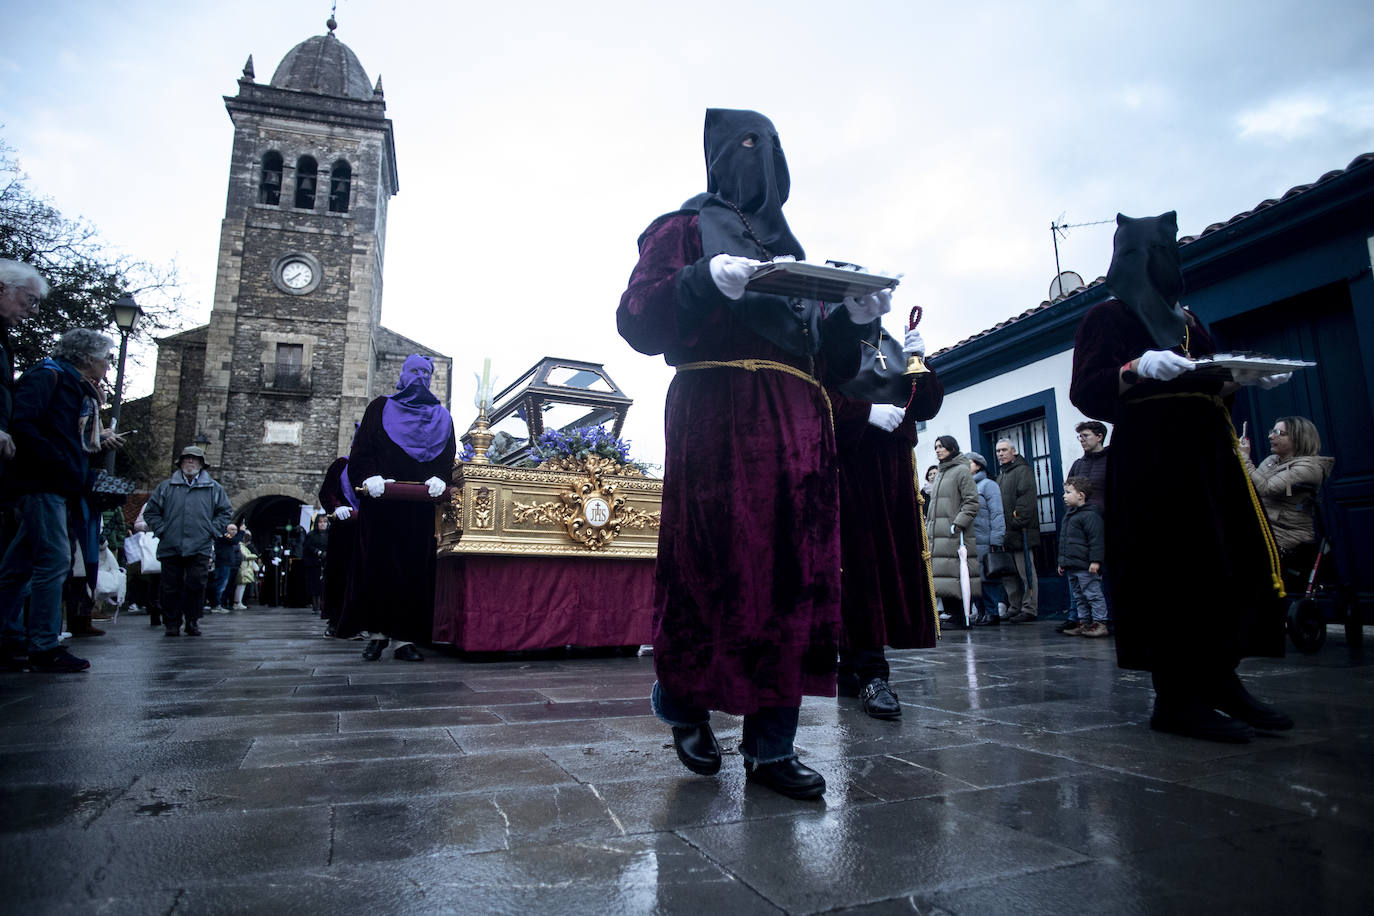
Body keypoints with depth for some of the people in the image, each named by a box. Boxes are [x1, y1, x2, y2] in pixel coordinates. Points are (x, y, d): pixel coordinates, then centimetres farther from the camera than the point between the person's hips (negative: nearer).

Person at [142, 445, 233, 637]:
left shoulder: (213, 488, 10)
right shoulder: (165, 487, 12)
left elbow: (226, 512, 13)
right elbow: (151, 511, 16)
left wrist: (212, 531, 2)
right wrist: (161, 530, 3)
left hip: (200, 549, -1)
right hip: (170, 548, 1)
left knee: (196, 585, -6)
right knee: (172, 587, 2)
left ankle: (192, 621, 5)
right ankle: (171, 623, 12)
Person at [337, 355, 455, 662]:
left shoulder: (441, 417, 19)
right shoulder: (381, 408, 15)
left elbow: (447, 456, 9)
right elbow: (362, 448, 5)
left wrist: (439, 478, -11)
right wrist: (371, 476, -14)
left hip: (420, 505, 1)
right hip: (382, 501, -1)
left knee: (414, 567, -4)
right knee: (378, 564, -2)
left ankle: (404, 639, -3)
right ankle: (377, 632, 6)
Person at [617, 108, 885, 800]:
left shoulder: (790, 252, 30)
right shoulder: (685, 228, 15)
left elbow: (828, 359, 26)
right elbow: (638, 319, -2)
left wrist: (856, 319, 6)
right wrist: (706, 281, -18)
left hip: (799, 427, 5)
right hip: (717, 415, -5)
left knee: (792, 572, -2)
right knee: (713, 563, -12)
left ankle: (771, 744, 5)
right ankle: (683, 701, 14)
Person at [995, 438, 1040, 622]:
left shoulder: (1023, 471, -3)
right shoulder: (1000, 475, 24)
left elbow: (1027, 500, -15)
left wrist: (1017, 523, -21)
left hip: (1020, 532, -9)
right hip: (1005, 535, 9)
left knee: (1026, 572, -4)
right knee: (1008, 575, 10)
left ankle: (1028, 609, 0)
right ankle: (1014, 609, 17)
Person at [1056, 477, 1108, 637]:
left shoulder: (1090, 515, -13)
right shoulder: (1069, 514, 16)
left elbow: (1097, 540, -18)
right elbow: (1064, 541, 22)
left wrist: (1095, 561, -22)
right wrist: (1062, 562, 22)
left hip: (1085, 566, -10)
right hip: (1071, 566, 10)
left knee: (1093, 594, -2)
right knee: (1079, 597, 14)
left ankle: (1100, 623, 5)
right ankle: (1083, 622, 21)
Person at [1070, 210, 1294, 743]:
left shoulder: (1185, 319, 25)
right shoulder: (1108, 317, 4)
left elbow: (1210, 386, 26)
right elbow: (1087, 391, -8)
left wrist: (1244, 378, 7)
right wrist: (1137, 368, -24)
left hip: (1207, 451, 8)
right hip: (1151, 455, -8)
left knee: (1245, 560, 1)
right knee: (1172, 568, -12)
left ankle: (1218, 679, 11)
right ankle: (1175, 697, -6)